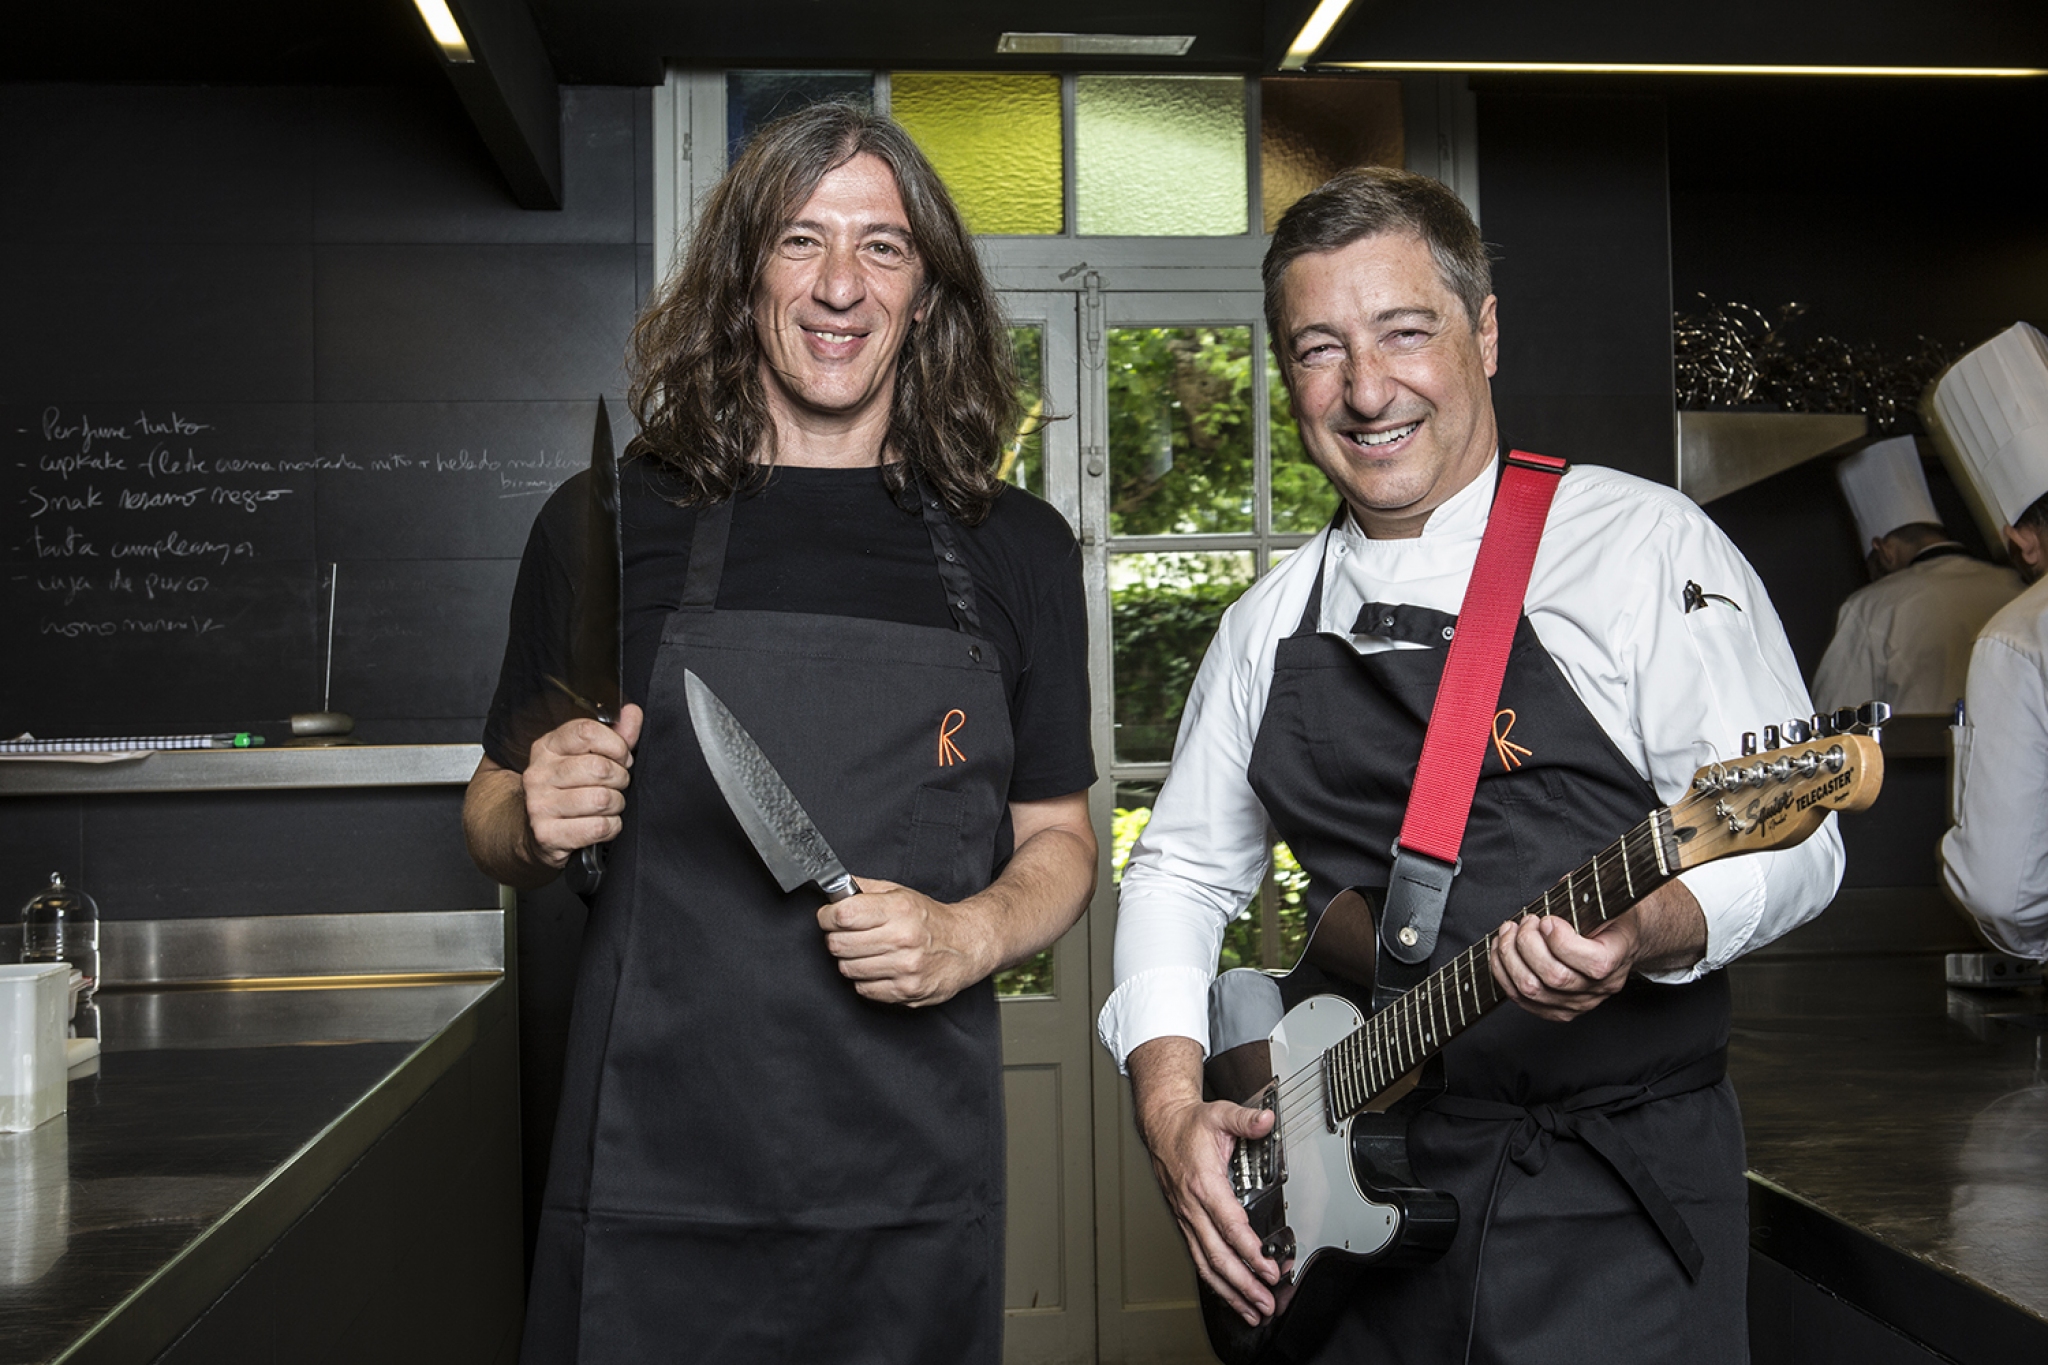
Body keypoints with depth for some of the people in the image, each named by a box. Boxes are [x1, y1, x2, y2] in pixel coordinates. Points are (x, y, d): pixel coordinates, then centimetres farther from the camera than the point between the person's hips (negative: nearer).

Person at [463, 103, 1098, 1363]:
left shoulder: (1016, 549, 5)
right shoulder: (606, 524, 2)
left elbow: (1059, 838, 10)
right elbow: (495, 820, 11)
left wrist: (972, 935, -10)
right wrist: (535, 822, -11)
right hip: (653, 1180, 0)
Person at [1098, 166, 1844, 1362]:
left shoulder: (1643, 545, -6)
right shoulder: (1274, 622, 9)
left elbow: (1789, 833, -9)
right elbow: (1184, 866, 15)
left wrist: (1646, 930, -30)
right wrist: (1173, 1100, 2)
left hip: (1614, 1192, -4)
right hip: (1362, 1190, 4)